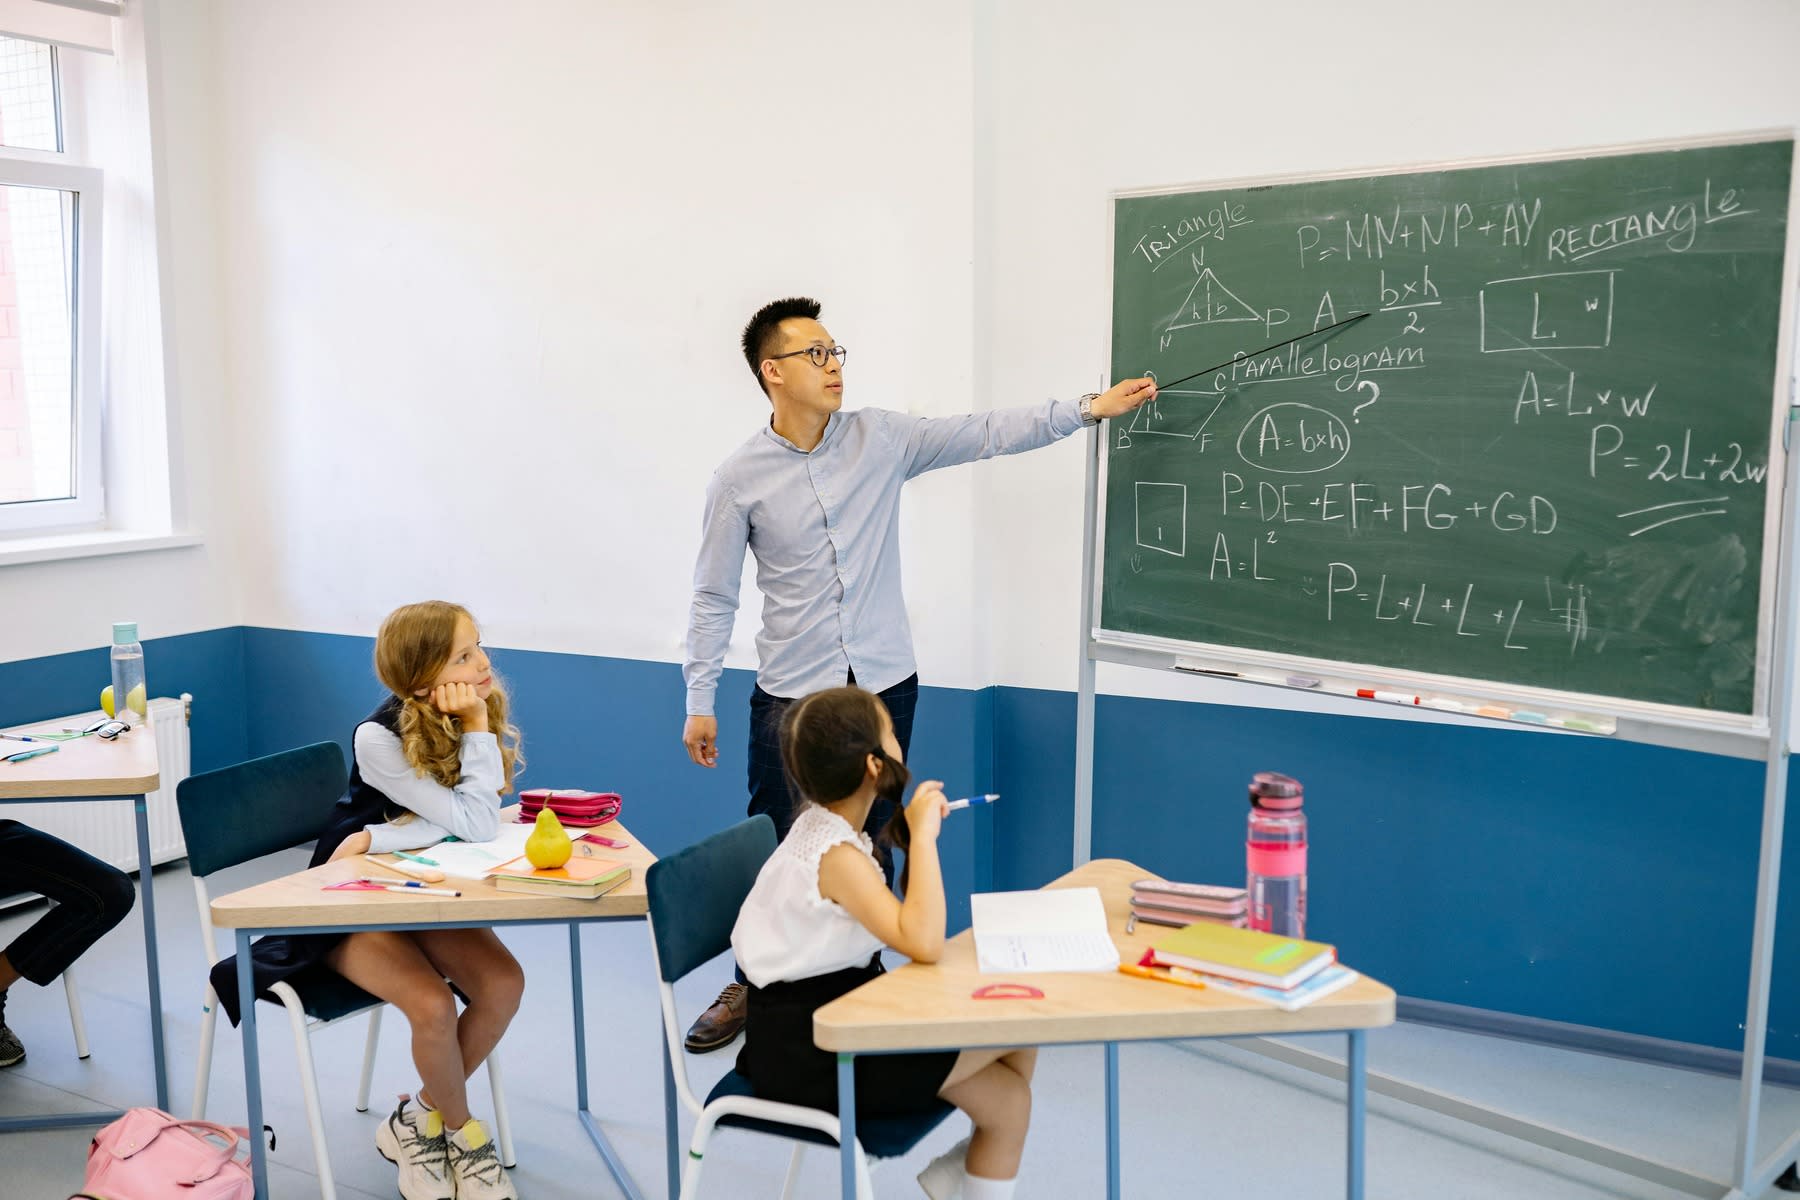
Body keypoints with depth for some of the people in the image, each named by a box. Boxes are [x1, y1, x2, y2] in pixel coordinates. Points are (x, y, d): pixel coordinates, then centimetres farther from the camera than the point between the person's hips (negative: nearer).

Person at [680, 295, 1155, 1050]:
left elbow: (986, 434, 0)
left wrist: (1089, 409, -6)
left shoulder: (880, 439, 1)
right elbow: (714, 597, 0)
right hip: (790, 695, -2)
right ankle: (751, 988, 22)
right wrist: (699, 701, -1)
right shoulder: (739, 479, -4)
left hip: (884, 685, 2)